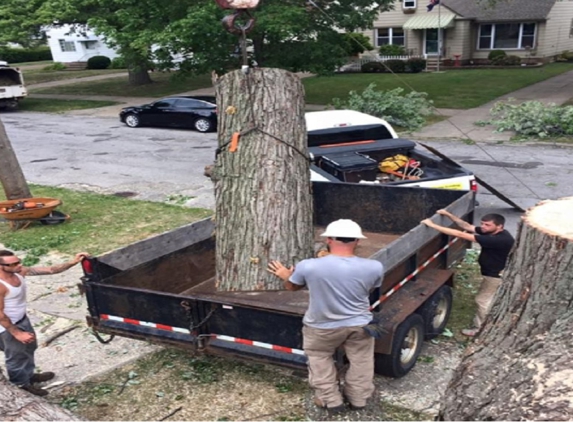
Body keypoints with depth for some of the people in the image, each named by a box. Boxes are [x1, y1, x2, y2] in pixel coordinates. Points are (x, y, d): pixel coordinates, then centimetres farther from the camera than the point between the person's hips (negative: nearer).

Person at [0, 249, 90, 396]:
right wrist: (17, 333, -21)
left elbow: (50, 270, -10)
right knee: (17, 356, 13)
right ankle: (22, 383, 36)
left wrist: (72, 262, -19)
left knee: (29, 347, 27)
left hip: (22, 320, 9)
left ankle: (29, 375, 51)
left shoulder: (20, 272, -11)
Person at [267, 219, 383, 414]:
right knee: (361, 360, 26)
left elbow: (291, 286, -3)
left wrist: (286, 276, 19)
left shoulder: (308, 266, -24)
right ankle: (358, 399, 40)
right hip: (359, 324, 2)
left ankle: (331, 400, 30)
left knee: (320, 358, 25)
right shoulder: (374, 267, -20)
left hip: (322, 327, -1)